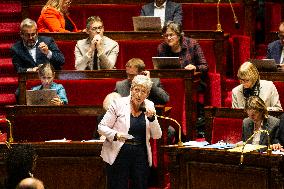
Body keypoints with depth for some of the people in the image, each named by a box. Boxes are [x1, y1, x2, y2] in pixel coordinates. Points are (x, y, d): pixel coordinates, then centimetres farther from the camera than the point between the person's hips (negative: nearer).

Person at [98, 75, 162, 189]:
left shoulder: (149, 106, 7)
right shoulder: (119, 104, -4)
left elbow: (157, 136, 6)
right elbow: (101, 127, -3)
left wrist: (152, 118, -11)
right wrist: (115, 135, -21)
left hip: (141, 155, 4)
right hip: (119, 154, -4)